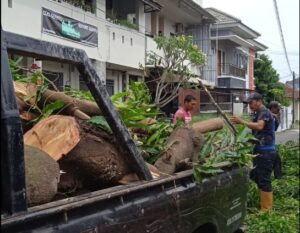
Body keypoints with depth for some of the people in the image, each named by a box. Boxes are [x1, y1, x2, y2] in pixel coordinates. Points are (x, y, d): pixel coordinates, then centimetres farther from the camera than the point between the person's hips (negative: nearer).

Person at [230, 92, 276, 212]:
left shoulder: (265, 112, -14)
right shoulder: (257, 114, 16)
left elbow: (259, 126, -31)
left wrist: (242, 121, -29)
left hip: (266, 151, -10)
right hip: (259, 150, 10)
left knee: (264, 180, -7)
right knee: (257, 177, 16)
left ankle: (266, 209, 1)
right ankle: (263, 204, 26)